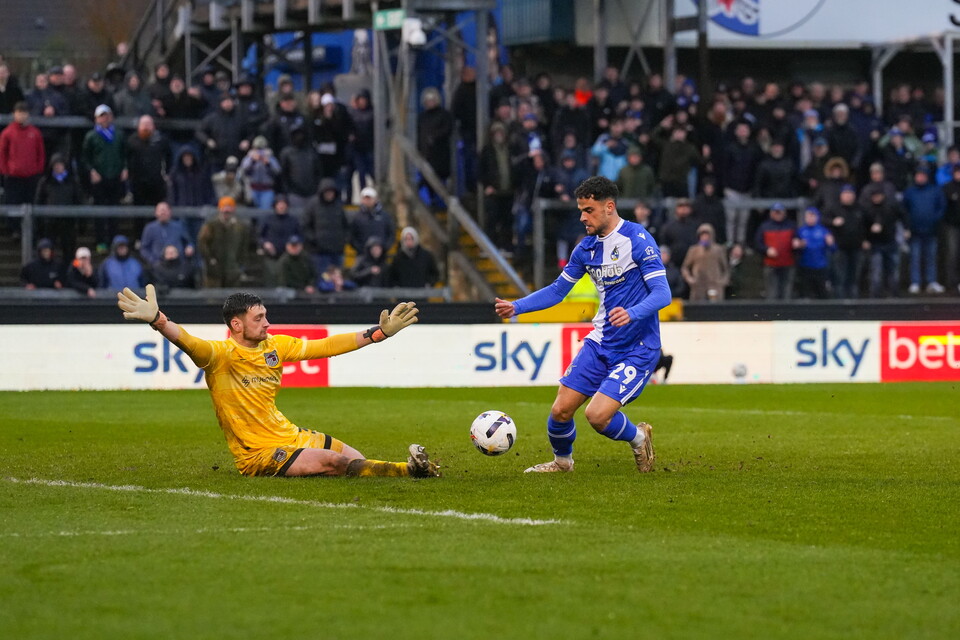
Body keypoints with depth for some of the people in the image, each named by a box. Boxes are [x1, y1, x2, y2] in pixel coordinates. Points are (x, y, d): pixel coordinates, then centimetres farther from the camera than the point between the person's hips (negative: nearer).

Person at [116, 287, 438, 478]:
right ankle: (411, 469, -14)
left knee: (357, 460, -4)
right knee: (336, 462, -19)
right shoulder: (222, 355, -15)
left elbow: (323, 347, 14)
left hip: (289, 435, 8)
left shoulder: (275, 345, 5)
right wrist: (157, 320, -54)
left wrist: (380, 333, 16)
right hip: (258, 453, -8)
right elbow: (189, 342, -34)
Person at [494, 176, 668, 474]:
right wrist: (515, 307, 3)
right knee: (560, 410, 2)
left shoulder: (637, 240, -15)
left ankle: (639, 439, 13)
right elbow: (558, 290, 17)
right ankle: (562, 461, 31)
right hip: (600, 343, 6)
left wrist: (632, 313, -39)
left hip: (637, 348, -6)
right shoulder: (586, 247, 7)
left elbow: (662, 293, -21)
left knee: (597, 415, -19)